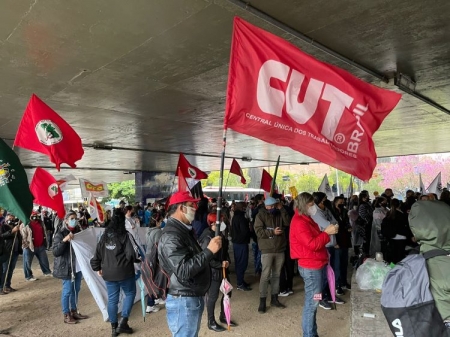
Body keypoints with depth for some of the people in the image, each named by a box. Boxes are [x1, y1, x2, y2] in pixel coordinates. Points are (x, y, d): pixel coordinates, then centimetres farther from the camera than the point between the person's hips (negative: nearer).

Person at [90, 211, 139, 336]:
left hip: (108, 273, 5)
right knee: (130, 294, 14)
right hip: (124, 272, -5)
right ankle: (123, 322, 7)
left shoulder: (104, 236, 8)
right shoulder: (126, 235, -11)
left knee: (112, 299, 14)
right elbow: (133, 254, -17)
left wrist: (97, 268, 24)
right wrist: (138, 259, 3)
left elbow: (97, 253, 12)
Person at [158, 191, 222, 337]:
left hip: (194, 298, 10)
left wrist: (209, 250, 7)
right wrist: (209, 250, -27)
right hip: (183, 301, -10)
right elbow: (183, 271, -30)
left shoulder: (184, 230, 11)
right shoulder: (171, 236, -22)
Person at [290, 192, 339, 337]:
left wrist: (328, 232, 5)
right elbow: (312, 244, -25)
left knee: (313, 303, 16)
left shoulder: (307, 219, 14)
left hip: (317, 265, 10)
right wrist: (326, 232, -18)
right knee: (311, 303, -2)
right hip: (310, 267, -10)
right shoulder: (299, 222, -18)